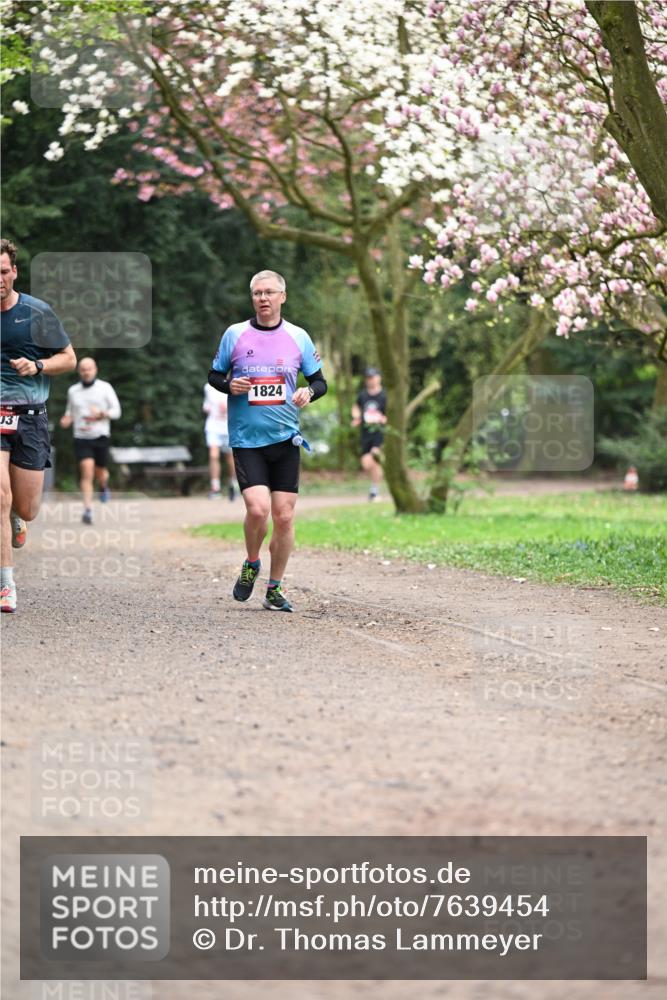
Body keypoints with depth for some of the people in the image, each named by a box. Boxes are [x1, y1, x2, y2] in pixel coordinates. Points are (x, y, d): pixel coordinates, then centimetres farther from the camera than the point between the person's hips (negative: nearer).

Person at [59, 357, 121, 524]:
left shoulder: (105, 388, -1)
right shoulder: (73, 391, 7)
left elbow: (116, 411, -2)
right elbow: (70, 413, 18)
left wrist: (100, 414, -21)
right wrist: (66, 420, -6)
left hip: (101, 437, 0)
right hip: (81, 438, 0)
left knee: (100, 473, 12)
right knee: (87, 472, -17)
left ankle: (104, 486, 50)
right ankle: (88, 511, -20)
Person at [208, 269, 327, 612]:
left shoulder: (298, 337, 5)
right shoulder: (235, 335, 2)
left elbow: (320, 381, 11)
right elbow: (214, 375, 11)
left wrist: (309, 392, -11)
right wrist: (229, 385, -11)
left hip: (286, 439, 2)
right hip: (246, 439, -2)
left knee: (284, 517, 0)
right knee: (258, 509, -18)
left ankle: (274, 589, 15)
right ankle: (251, 565, 12)